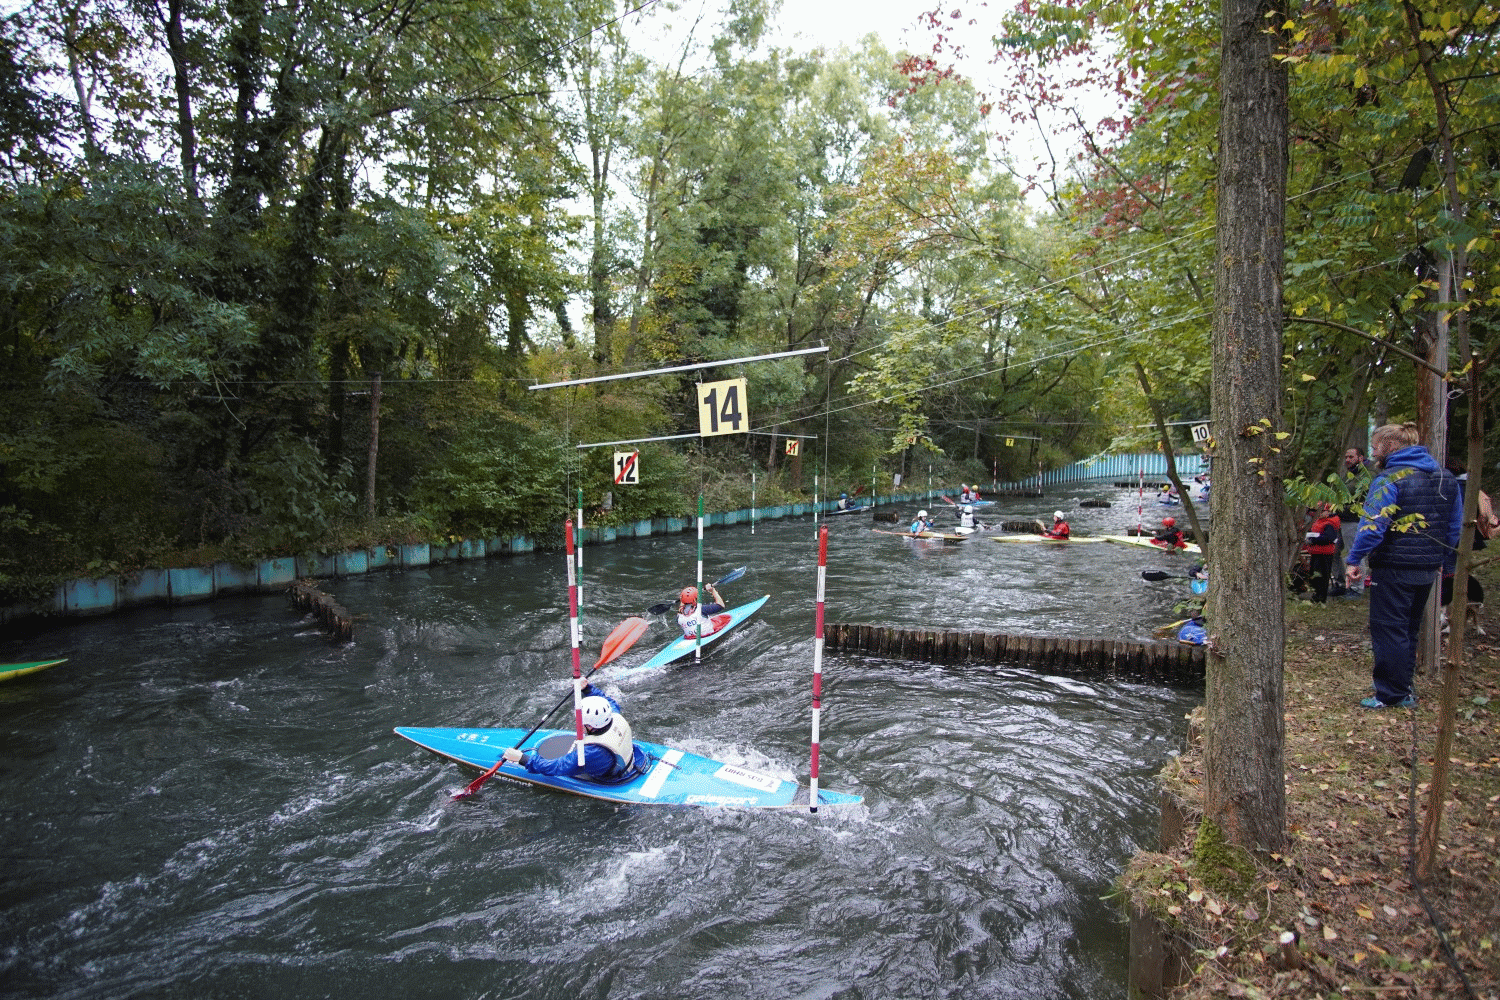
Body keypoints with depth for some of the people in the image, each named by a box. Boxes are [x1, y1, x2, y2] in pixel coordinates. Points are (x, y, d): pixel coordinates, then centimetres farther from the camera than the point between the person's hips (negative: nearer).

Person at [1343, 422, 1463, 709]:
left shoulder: (1390, 479, -14)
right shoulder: (1445, 478, 10)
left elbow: (1373, 525, -22)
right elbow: (1456, 526, 15)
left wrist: (1354, 560, -17)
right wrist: (1444, 562, 22)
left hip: (1394, 569, -8)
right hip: (1428, 569, 8)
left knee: (1388, 630, 0)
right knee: (1409, 629, 19)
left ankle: (1391, 694, 4)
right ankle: (1403, 688, 28)